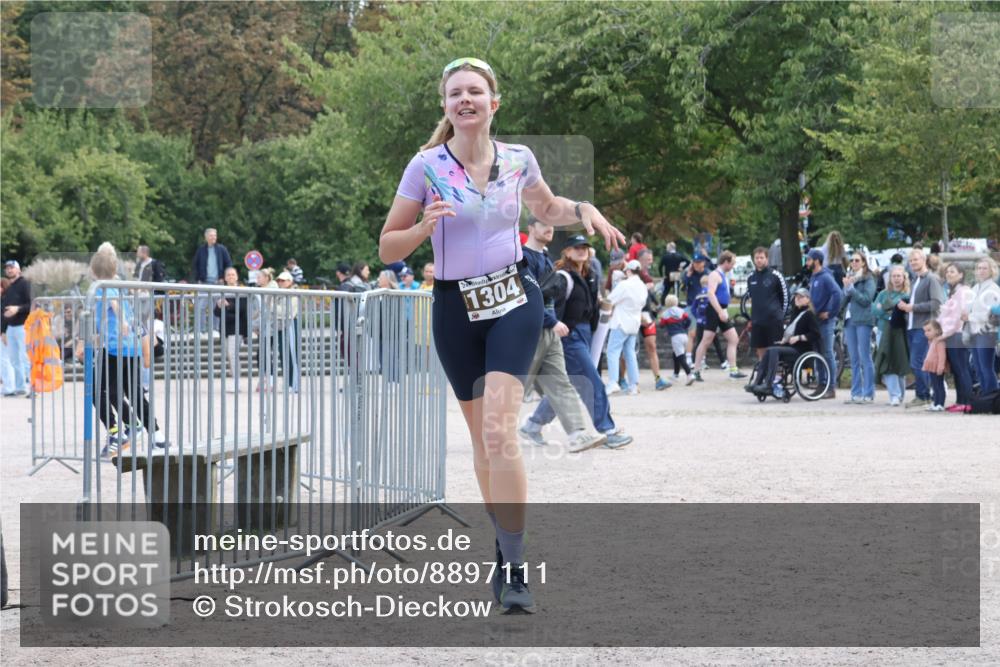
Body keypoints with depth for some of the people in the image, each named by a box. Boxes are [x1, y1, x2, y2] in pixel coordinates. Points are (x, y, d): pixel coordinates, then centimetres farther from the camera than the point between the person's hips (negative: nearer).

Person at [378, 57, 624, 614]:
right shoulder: (427, 166, -4)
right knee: (481, 437, 10)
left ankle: (515, 568, -20)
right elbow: (389, 249, 0)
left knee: (499, 430, -19)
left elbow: (546, 209, 24)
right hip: (456, 307, 1)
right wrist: (425, 227, -19)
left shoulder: (519, 159, 3)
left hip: (514, 300, -1)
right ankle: (505, 549, 29)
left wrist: (584, 210, 4)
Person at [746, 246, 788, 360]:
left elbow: (785, 295, 1)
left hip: (774, 320, -5)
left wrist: (780, 314, 2)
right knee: (760, 350, 7)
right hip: (757, 321, 5)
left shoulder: (775, 276, -5)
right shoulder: (751, 278, 9)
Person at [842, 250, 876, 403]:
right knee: (854, 360, 8)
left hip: (863, 321, -7)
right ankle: (856, 393, 12)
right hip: (849, 320, 7)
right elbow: (843, 300, 13)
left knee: (865, 358, -7)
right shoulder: (849, 278, 17)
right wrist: (846, 288, -5)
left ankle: (868, 394, -6)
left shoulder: (868, 279, -2)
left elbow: (866, 299, -12)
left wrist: (851, 288, -13)